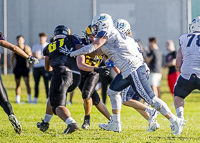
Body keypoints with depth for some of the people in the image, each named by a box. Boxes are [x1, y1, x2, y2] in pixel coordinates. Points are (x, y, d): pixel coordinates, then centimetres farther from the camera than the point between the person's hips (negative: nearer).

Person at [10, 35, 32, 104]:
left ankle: (29, 99, -10)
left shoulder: (27, 48, -1)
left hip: (25, 68, -2)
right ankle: (17, 99, 8)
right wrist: (12, 67, 6)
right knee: (17, 84, 4)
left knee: (27, 83, -12)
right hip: (17, 68, 2)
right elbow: (11, 58, 14)